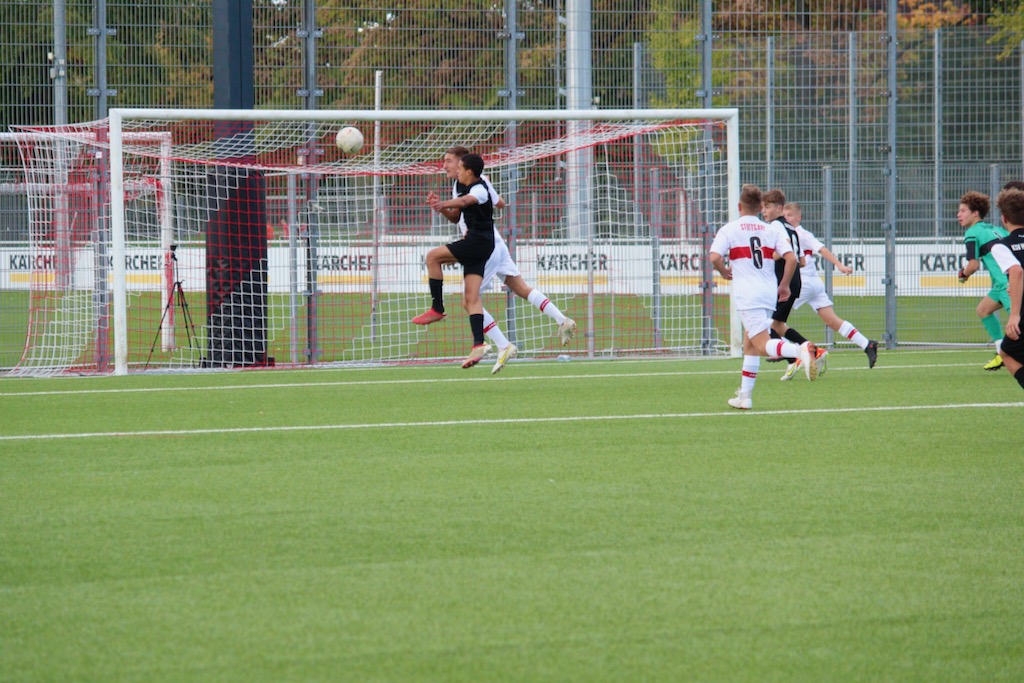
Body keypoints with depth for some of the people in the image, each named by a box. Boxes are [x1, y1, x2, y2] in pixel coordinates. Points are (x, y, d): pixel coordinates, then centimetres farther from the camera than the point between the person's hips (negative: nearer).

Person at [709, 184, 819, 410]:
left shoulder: (729, 230, 1)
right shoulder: (772, 230, 11)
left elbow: (714, 257, -13)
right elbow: (791, 258, -2)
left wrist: (724, 272, 8)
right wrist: (784, 285, 10)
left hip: (747, 296, -6)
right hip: (769, 293, 6)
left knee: (763, 344, -15)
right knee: (749, 344, 19)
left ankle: (801, 350, -43)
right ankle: (744, 396, 19)